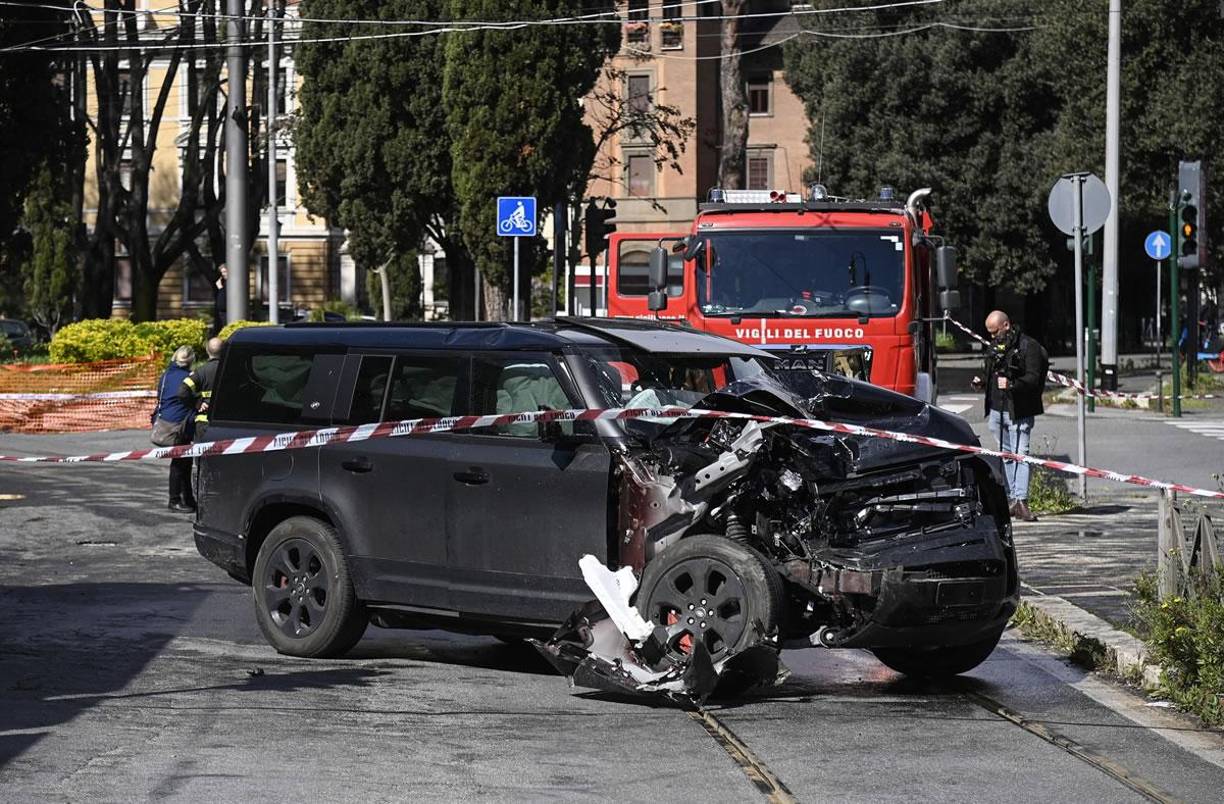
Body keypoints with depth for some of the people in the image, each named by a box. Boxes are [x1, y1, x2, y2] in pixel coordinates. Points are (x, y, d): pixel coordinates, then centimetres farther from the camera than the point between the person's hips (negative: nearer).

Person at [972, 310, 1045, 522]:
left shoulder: (1028, 347, -8)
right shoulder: (994, 347, 17)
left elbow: (1033, 379, -16)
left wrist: (1012, 384, -32)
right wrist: (981, 382, 8)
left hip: (1019, 411, -8)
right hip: (997, 409, 8)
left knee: (1020, 454, -13)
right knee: (1006, 455, 10)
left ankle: (1022, 501, -19)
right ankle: (1013, 499, 15)